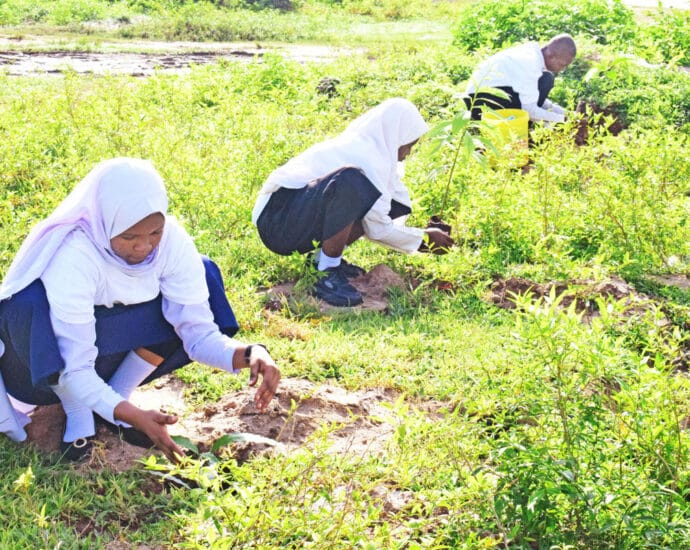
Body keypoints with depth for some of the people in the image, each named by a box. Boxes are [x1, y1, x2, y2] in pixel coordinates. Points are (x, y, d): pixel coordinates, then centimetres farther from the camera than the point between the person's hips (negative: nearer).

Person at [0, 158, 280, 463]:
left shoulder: (172, 240, -22)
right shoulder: (71, 256, -35)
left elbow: (197, 329, -22)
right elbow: (75, 369, -35)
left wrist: (249, 355, -41)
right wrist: (132, 415, -48)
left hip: (112, 349, 4)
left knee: (205, 273, -17)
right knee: (28, 304, -38)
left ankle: (118, 393, -4)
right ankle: (76, 413, -11)